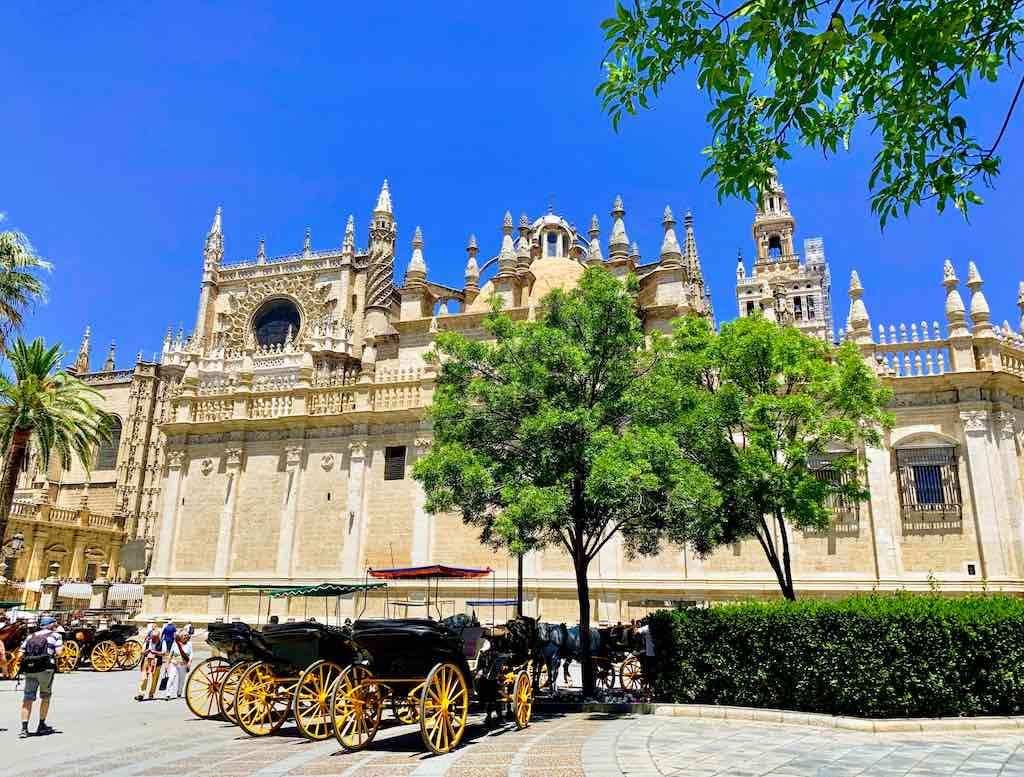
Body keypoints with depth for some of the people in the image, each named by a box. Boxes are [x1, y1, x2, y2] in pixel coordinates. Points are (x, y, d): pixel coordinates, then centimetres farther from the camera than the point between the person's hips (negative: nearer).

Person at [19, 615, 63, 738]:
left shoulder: (30, 636, 21)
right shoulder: (55, 635, 8)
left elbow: (21, 655, 13)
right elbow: (58, 653, -3)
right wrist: (61, 647, 18)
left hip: (29, 670, 3)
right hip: (45, 669, -3)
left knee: (27, 700, 5)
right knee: (45, 697, 14)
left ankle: (24, 728, -5)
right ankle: (41, 726, 21)